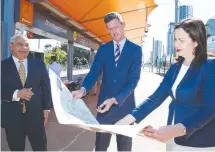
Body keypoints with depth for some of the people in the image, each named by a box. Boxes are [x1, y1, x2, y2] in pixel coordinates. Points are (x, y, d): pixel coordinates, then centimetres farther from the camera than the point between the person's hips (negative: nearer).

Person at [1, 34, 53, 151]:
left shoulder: (39, 64, 5)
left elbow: (46, 87, 7)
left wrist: (46, 108, 3)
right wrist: (16, 94, -22)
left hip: (35, 115, 1)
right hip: (12, 117, -1)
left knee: (41, 148, 12)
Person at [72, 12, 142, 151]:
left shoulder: (135, 49, -5)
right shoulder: (103, 49, 5)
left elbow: (133, 80, -13)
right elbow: (94, 72, -4)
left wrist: (115, 99, -25)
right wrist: (83, 90, -24)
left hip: (125, 106, -2)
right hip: (104, 104, 2)